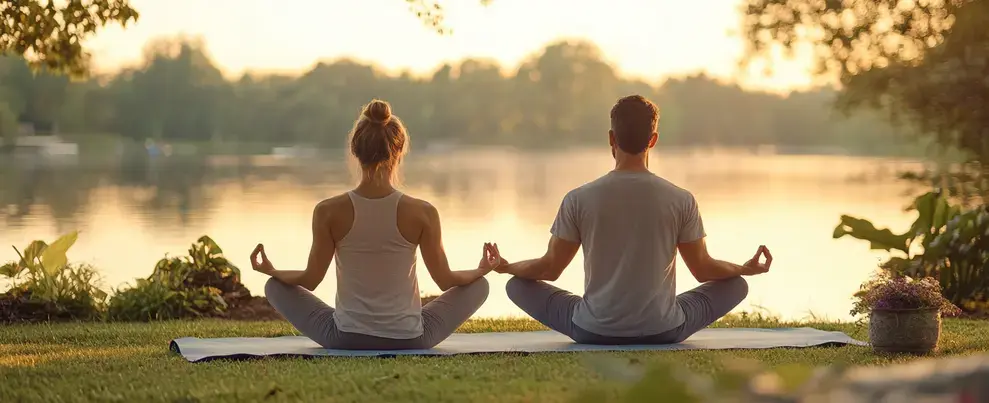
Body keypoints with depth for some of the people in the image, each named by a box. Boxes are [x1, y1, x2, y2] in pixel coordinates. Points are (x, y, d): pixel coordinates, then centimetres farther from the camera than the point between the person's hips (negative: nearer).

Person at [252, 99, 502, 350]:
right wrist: (481, 270, 18)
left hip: (346, 338, 0)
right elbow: (446, 281, -3)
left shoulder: (329, 212, -14)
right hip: (409, 340, 0)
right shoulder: (422, 212, -15)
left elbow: (310, 279, -3)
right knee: (479, 285, 23)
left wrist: (271, 271, 18)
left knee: (275, 286, 24)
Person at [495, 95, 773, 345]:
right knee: (736, 284, 22)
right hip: (663, 331, 1)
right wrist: (747, 268, 23)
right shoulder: (682, 200, -7)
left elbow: (550, 268, 1)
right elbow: (703, 269, 3)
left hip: (594, 332, 0)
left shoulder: (579, 200, -8)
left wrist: (507, 267, 22)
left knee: (518, 285, 20)